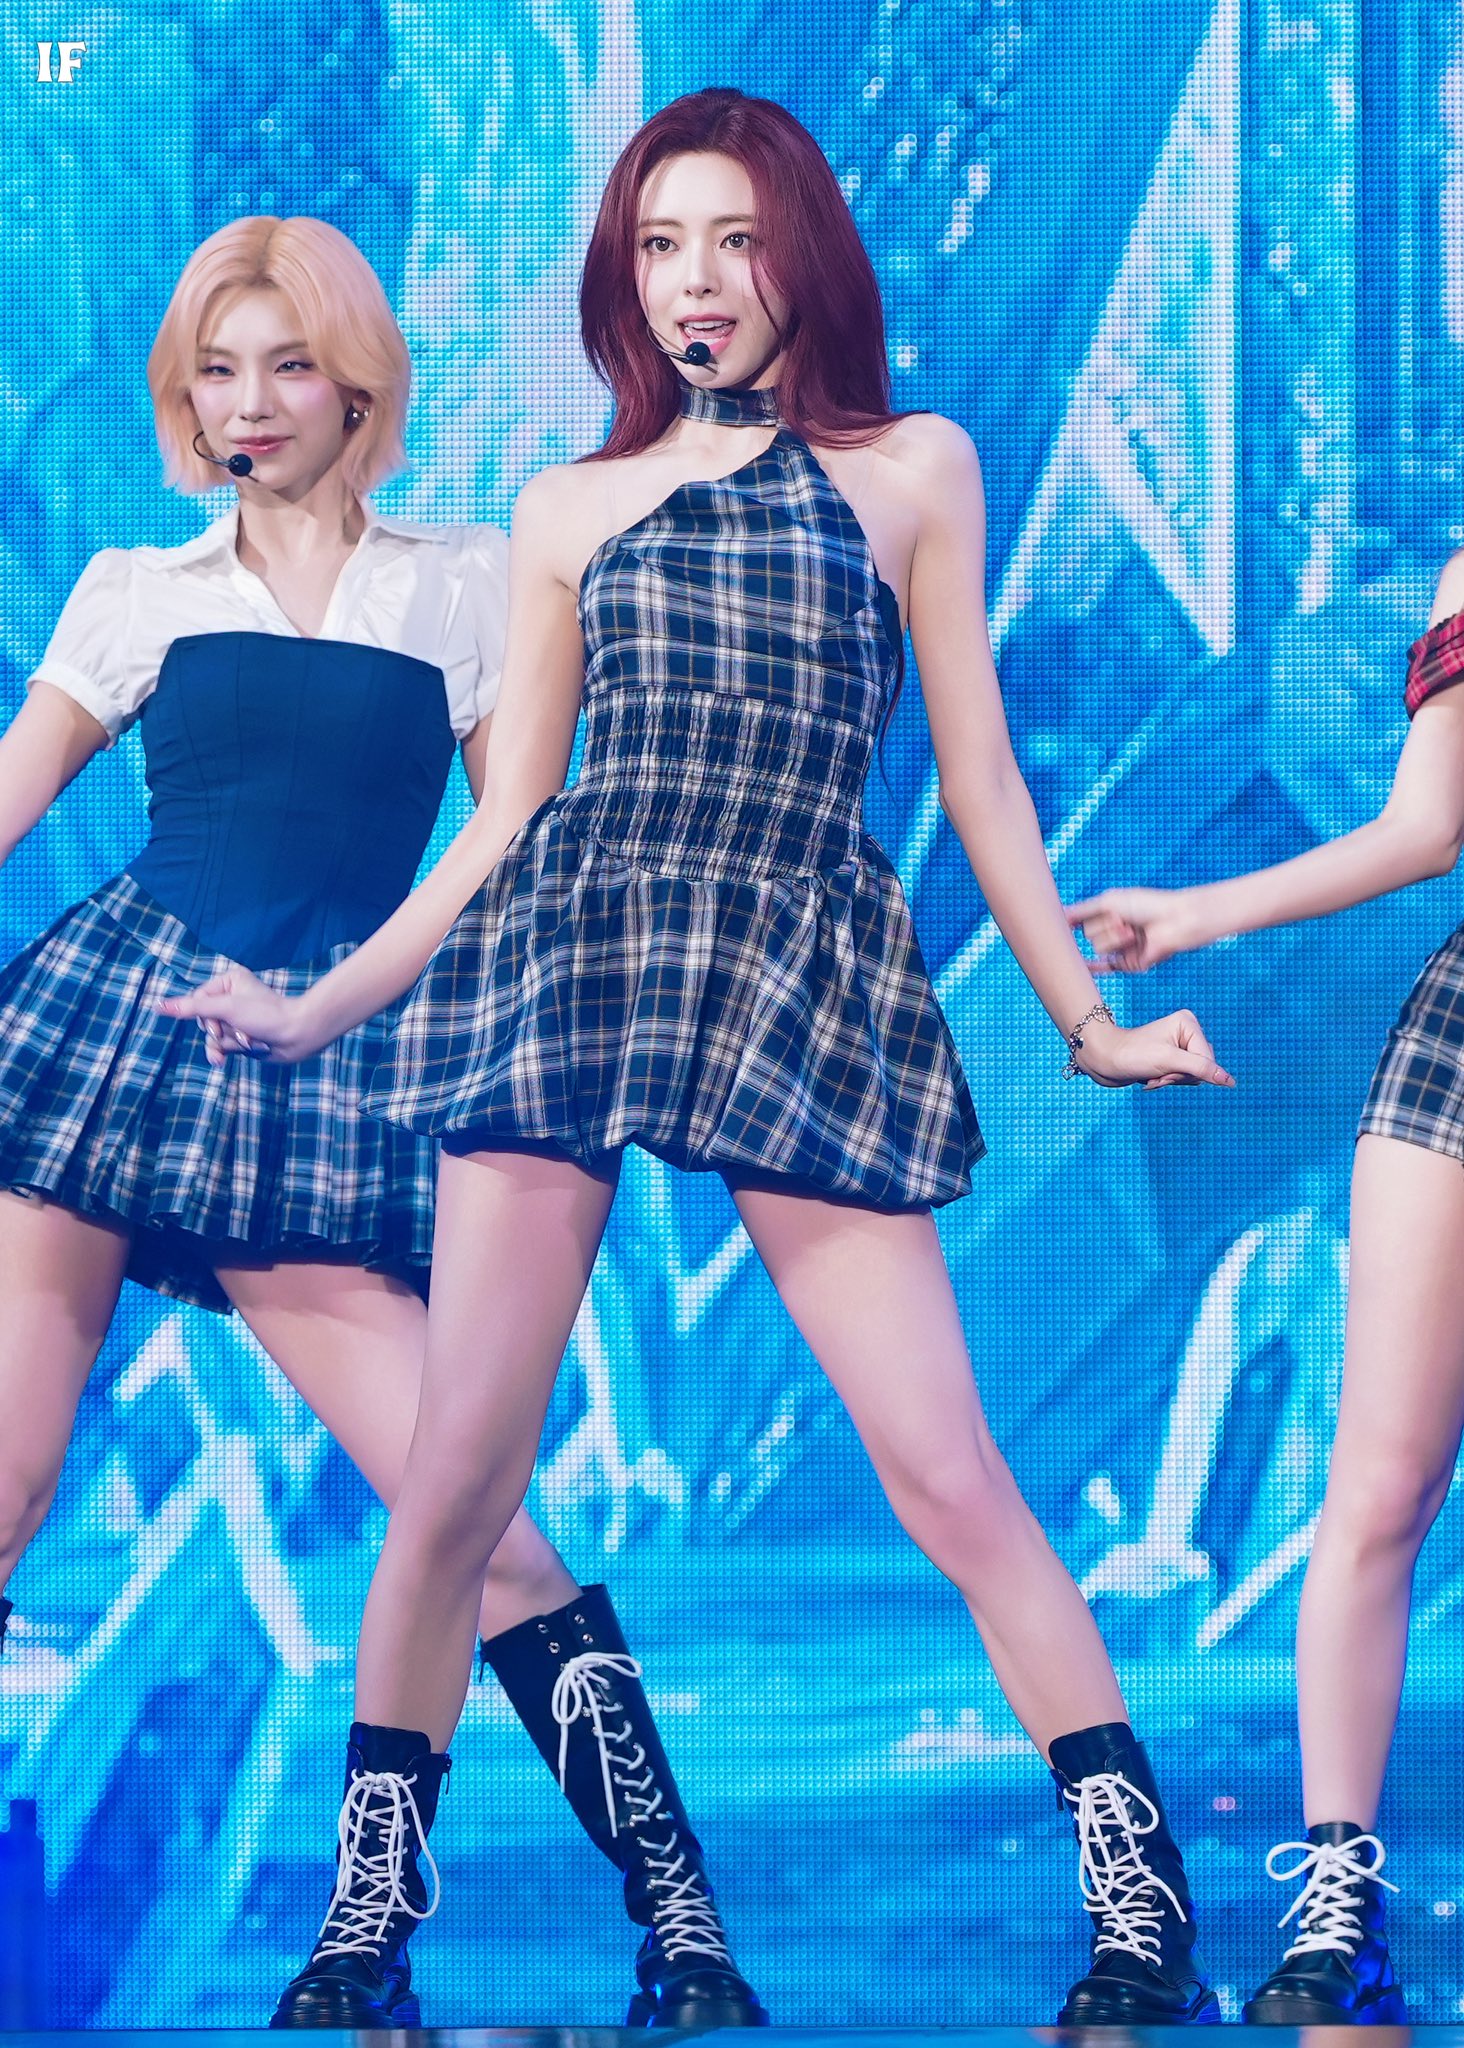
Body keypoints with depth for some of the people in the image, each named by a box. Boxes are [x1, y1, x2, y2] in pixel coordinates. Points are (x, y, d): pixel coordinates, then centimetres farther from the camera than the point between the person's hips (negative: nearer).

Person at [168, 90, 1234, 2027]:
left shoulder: (913, 468, 13)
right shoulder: (571, 511, 17)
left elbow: (979, 777, 15)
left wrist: (1085, 1018, 13)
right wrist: (322, 1006, 13)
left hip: (805, 987, -2)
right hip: (562, 950, 2)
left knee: (948, 1471, -10)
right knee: (458, 1473, -4)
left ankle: (1146, 1923, -6)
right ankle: (360, 1930, 8)